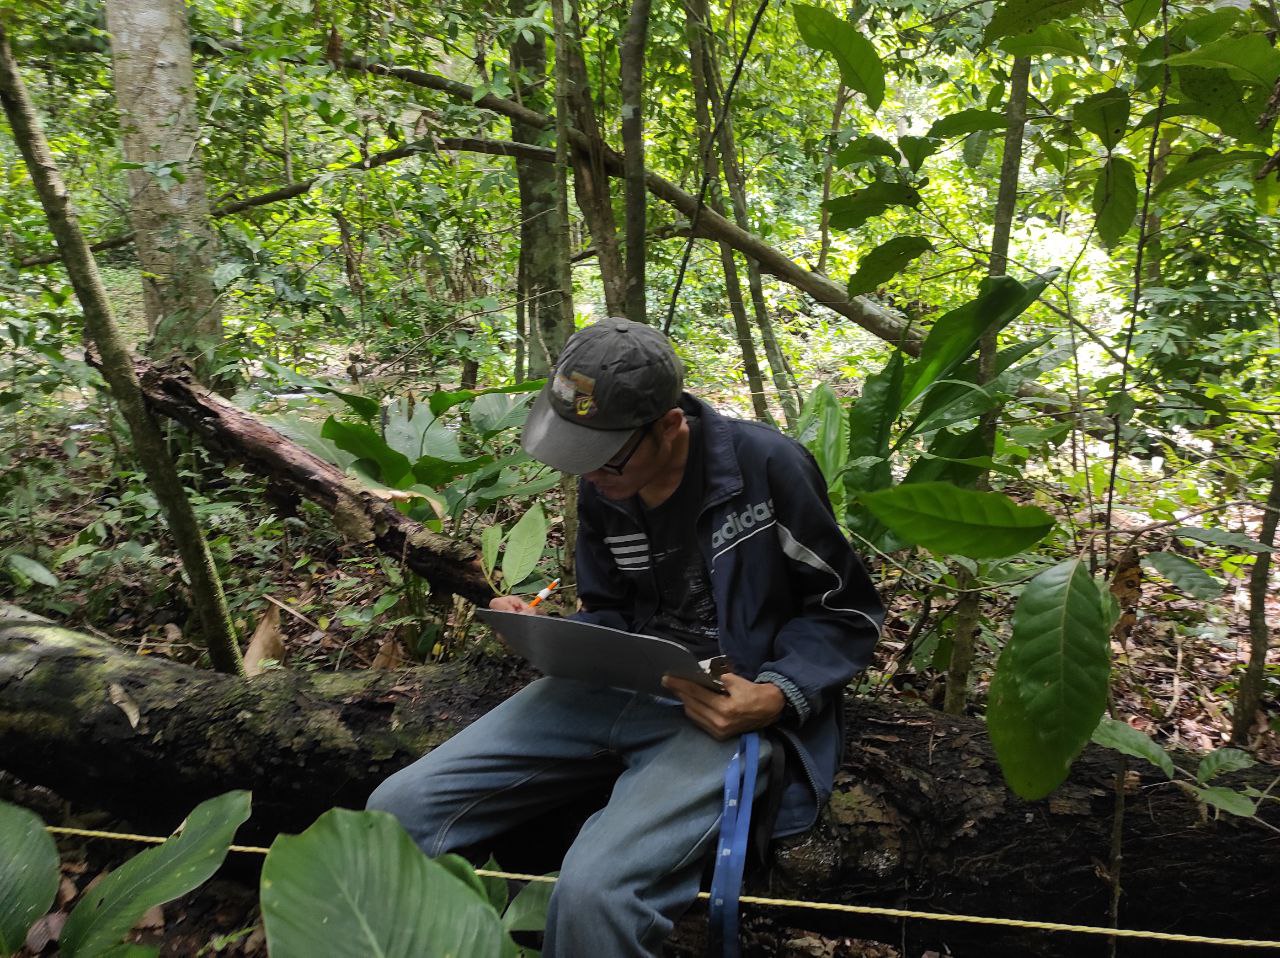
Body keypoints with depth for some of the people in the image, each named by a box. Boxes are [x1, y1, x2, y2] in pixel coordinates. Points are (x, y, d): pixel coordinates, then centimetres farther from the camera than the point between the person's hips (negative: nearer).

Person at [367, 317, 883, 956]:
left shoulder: (767, 466, -13)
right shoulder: (601, 489, 4)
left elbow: (848, 611, -4)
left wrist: (776, 697, -20)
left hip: (728, 707, -5)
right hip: (615, 687, 6)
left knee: (595, 890, -33)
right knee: (400, 808, -8)